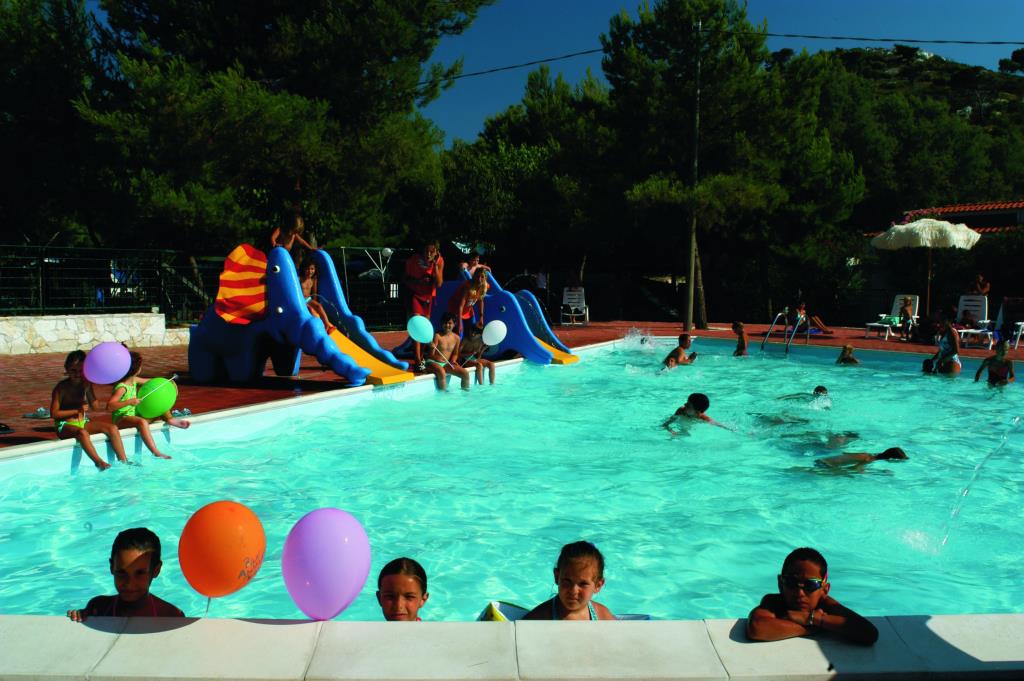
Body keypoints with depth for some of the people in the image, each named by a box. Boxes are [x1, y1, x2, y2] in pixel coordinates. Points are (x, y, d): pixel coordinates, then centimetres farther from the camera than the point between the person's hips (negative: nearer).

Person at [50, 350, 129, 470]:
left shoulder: (86, 384, 4)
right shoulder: (61, 388, -12)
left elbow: (95, 405, 10)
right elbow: (54, 413, -12)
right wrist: (77, 410, -18)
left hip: (84, 422, 6)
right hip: (65, 426, -6)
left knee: (112, 428, -14)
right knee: (82, 433, -39)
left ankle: (123, 461, -16)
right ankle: (99, 462, -39)